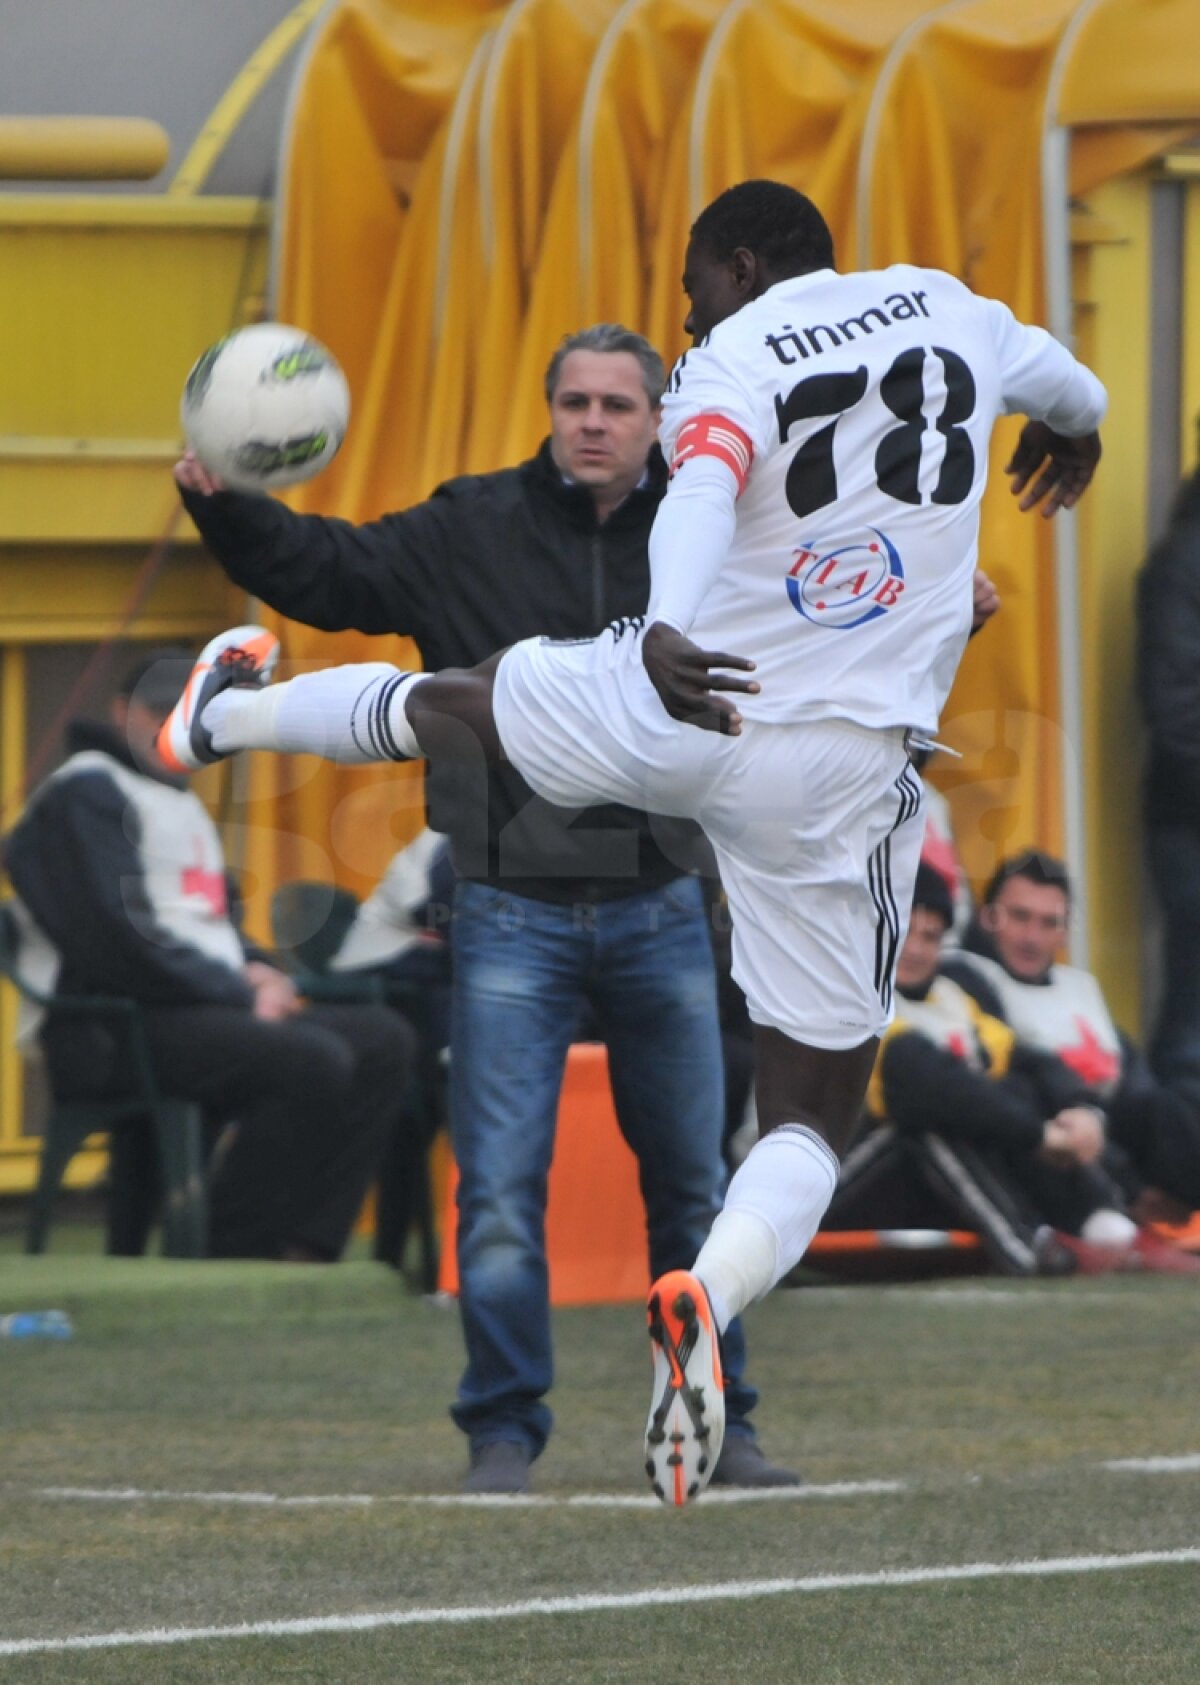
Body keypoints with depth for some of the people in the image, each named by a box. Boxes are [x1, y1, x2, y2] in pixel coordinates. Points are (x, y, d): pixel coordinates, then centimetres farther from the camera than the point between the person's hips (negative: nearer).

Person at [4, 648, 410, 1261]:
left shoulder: (180, 801, 27)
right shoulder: (88, 792, -5)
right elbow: (121, 938, -16)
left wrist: (257, 970, 7)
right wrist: (238, 992, -12)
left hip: (214, 1006, 10)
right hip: (115, 1029, -10)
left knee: (382, 1042, -3)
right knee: (313, 1061, -29)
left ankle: (304, 1247, -13)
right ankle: (232, 1255, -22)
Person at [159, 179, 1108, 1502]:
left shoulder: (731, 364, -3)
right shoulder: (951, 310, 11)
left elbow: (701, 487, -26)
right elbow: (1071, 392, 33)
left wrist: (668, 632, -43)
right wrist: (1075, 435, 58)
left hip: (677, 706, -1)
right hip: (843, 772, 1)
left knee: (437, 706, 31)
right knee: (811, 1120, 5)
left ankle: (225, 717, 57)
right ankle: (710, 1291, -25)